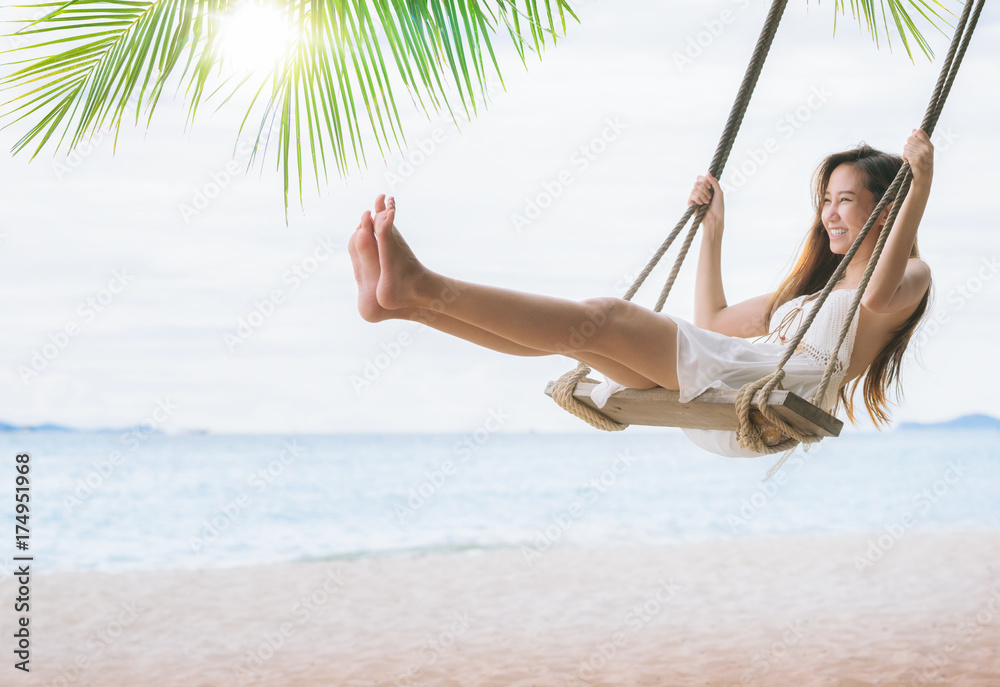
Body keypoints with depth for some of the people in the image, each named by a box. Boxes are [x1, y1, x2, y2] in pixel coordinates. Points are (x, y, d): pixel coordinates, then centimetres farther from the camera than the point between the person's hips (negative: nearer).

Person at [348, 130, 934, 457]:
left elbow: (881, 296, -15)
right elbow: (713, 321, 42)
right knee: (587, 330, -11)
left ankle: (423, 287, -32)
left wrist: (921, 191, -17)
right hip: (720, 400, 8)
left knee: (603, 319, -23)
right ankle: (407, 300, -23)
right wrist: (714, 229, 42)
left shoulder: (907, 278, 13)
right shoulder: (807, 289, 38)